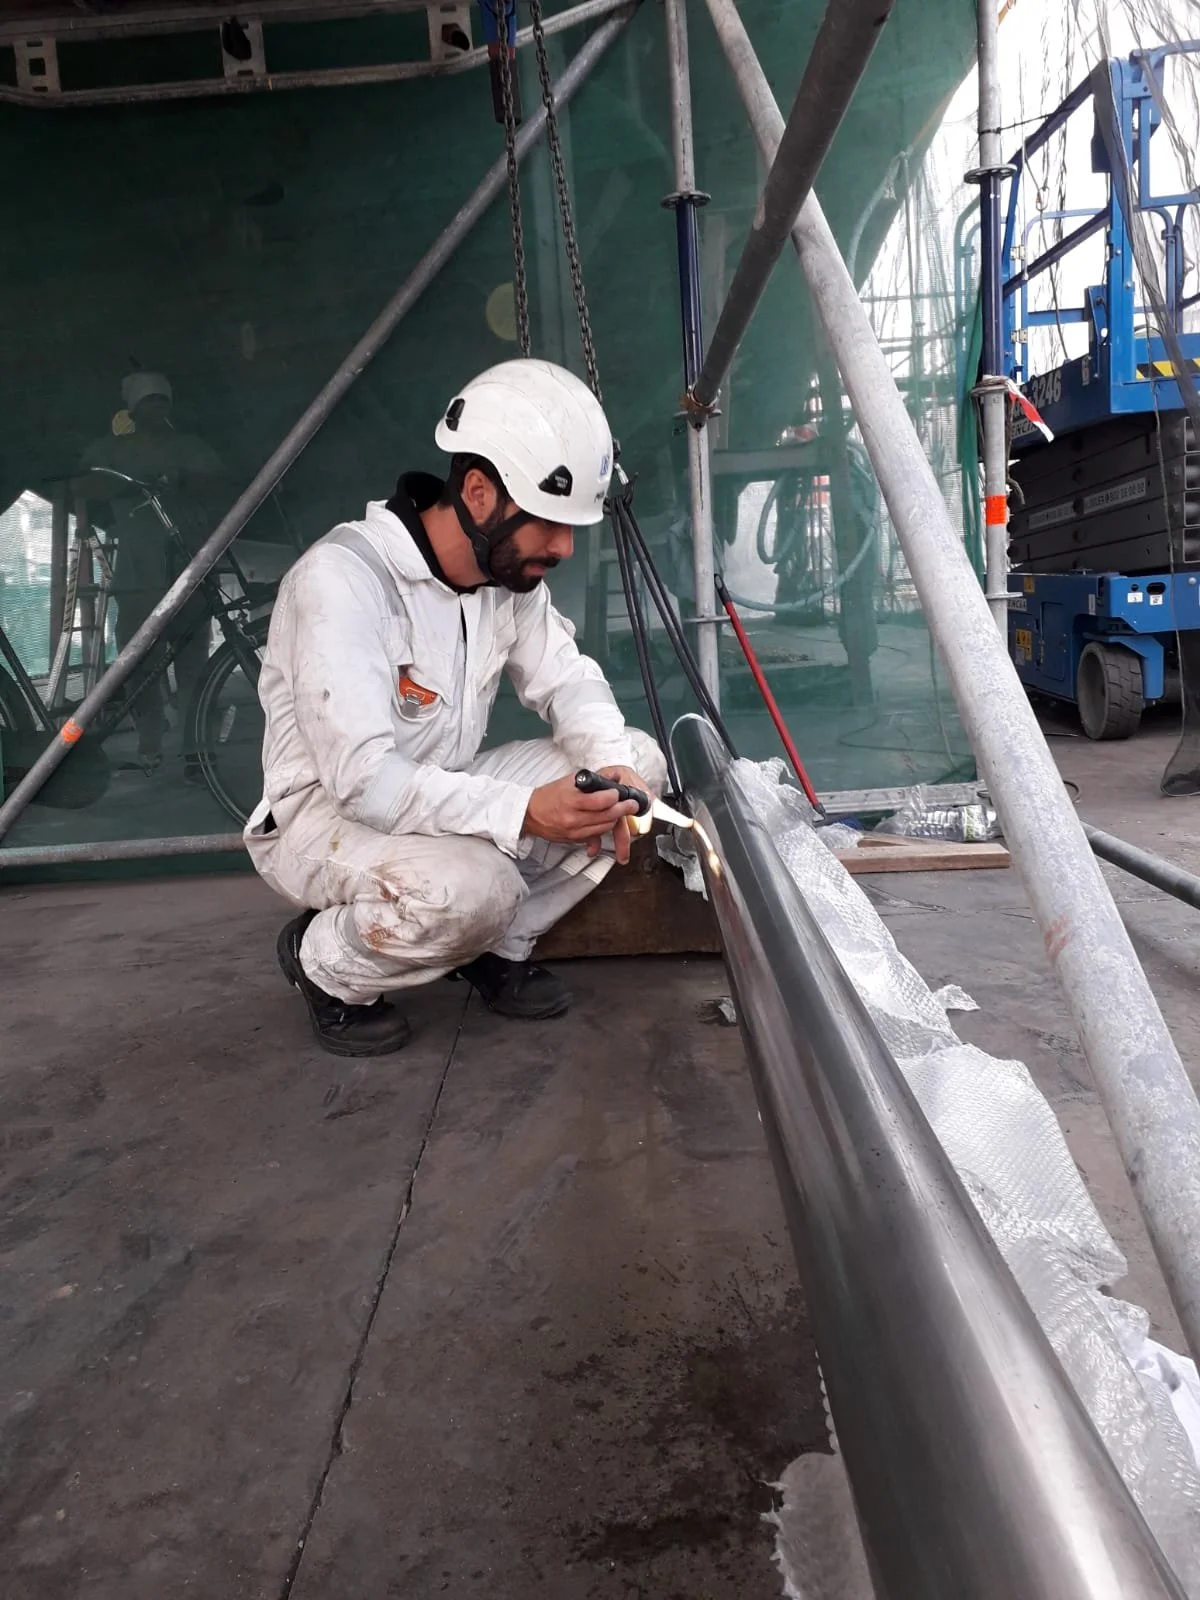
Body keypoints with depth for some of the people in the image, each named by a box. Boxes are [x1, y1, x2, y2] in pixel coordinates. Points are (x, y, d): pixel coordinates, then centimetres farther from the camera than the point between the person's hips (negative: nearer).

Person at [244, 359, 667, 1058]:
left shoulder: (511, 571, -4)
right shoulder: (342, 579, -27)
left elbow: (568, 679, 1)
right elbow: (364, 776, -33)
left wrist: (611, 765, -21)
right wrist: (522, 812, -43)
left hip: (444, 795, 8)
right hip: (327, 812, -7)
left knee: (638, 761, -6)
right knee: (473, 887, -38)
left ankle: (499, 947, 6)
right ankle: (326, 963, -4)